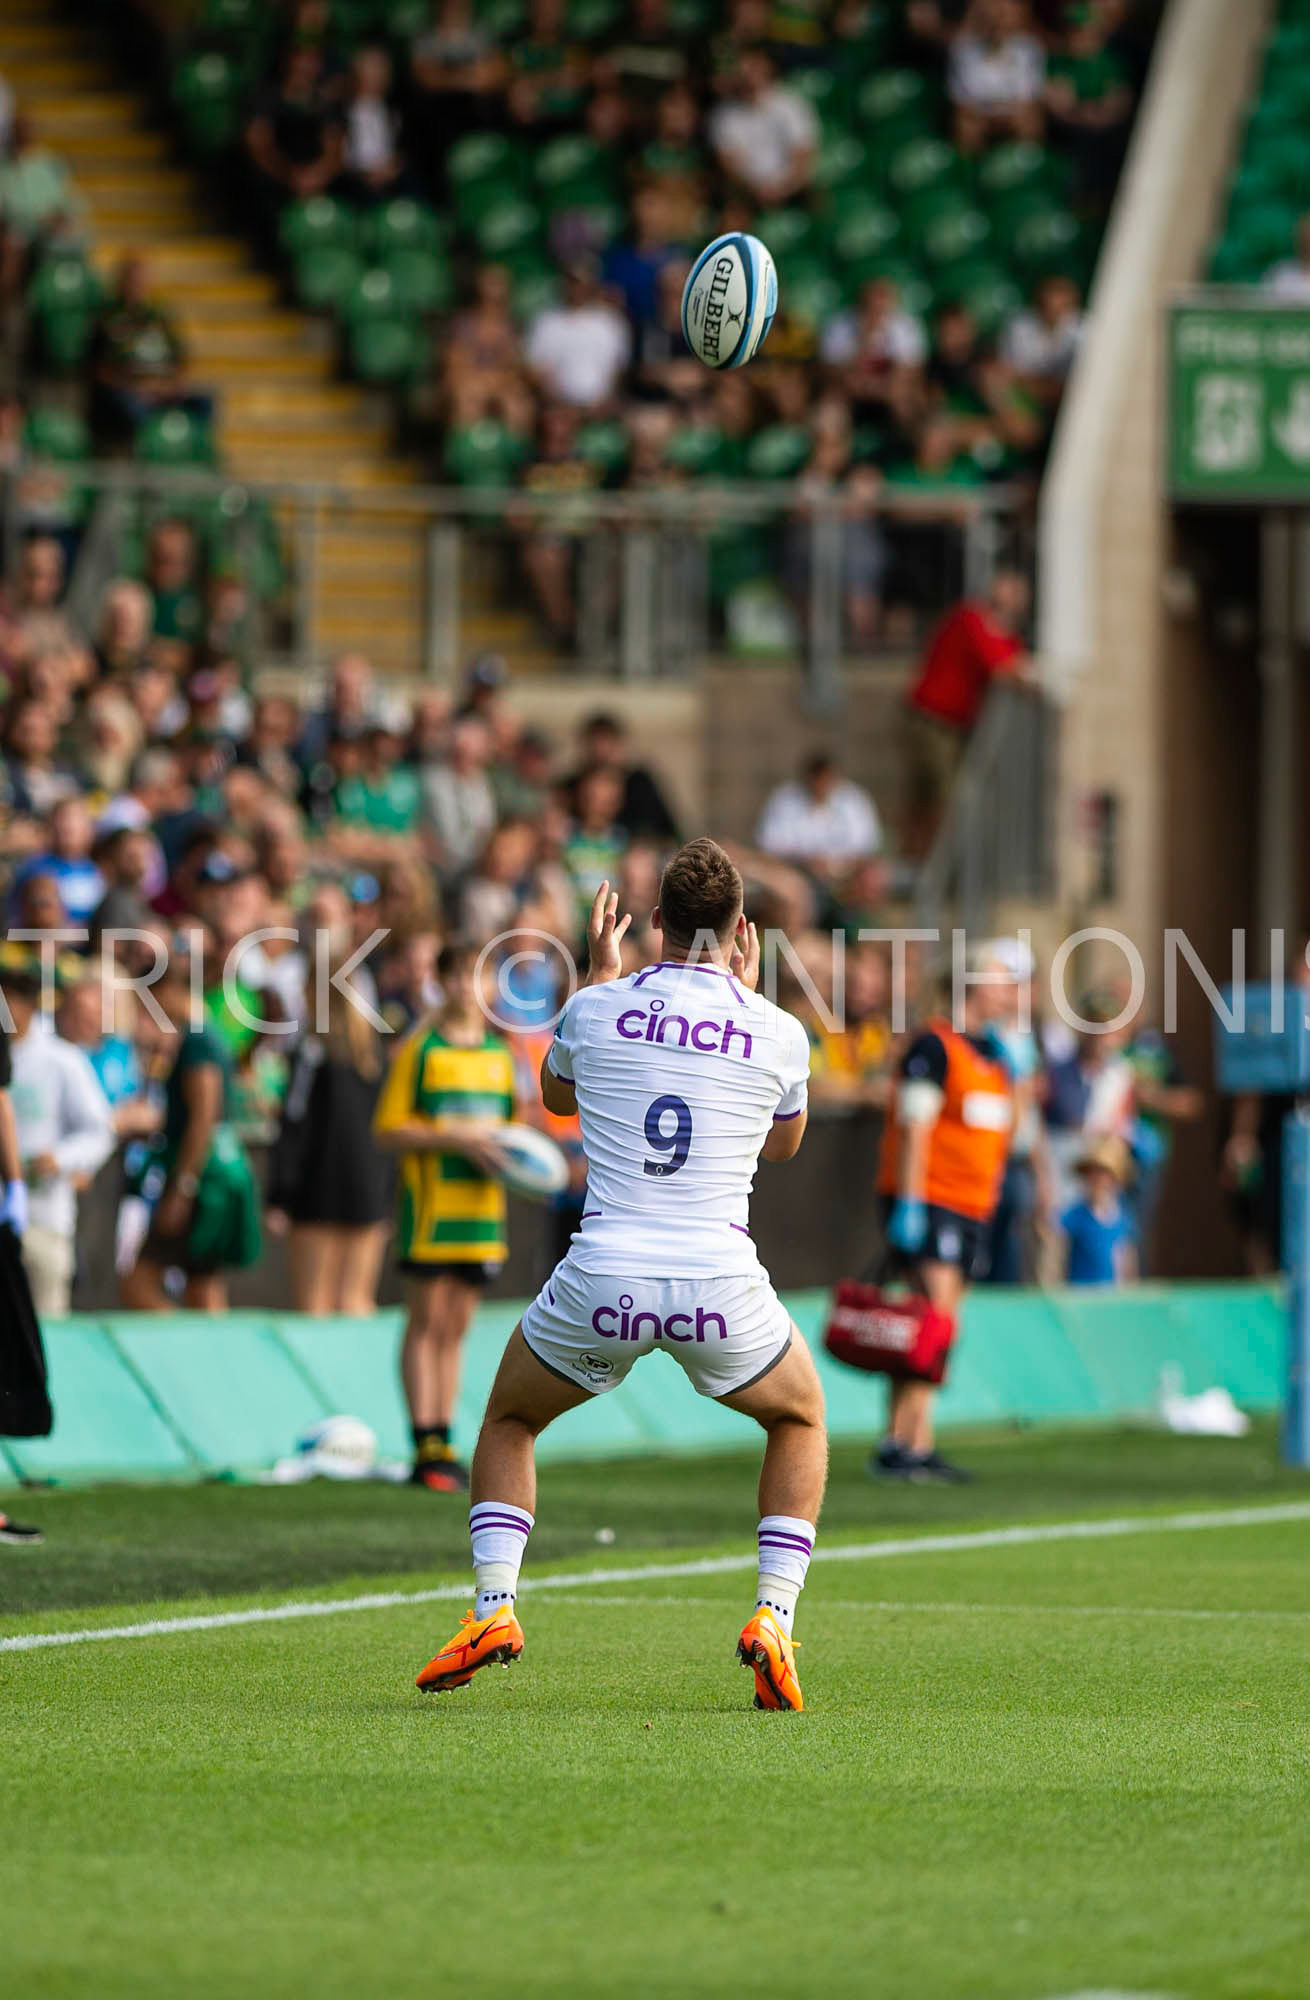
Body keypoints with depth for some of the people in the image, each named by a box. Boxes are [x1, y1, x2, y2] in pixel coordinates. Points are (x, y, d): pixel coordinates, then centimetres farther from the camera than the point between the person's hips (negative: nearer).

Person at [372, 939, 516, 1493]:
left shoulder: (498, 1053, 14)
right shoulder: (420, 1051, -3)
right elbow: (387, 1131, -8)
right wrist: (453, 1137, -18)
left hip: (481, 1204, 5)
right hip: (429, 1198, -5)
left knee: (456, 1327, 7)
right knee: (426, 1322, -5)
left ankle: (444, 1444, 10)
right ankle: (426, 1448, -7)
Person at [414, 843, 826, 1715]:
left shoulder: (596, 1009, 3)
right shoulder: (777, 1032, 2)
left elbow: (555, 1095, 27)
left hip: (600, 1282, 0)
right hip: (720, 1287, 0)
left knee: (509, 1422, 27)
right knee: (801, 1420, 28)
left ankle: (493, 1605, 6)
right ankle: (773, 1617, 9)